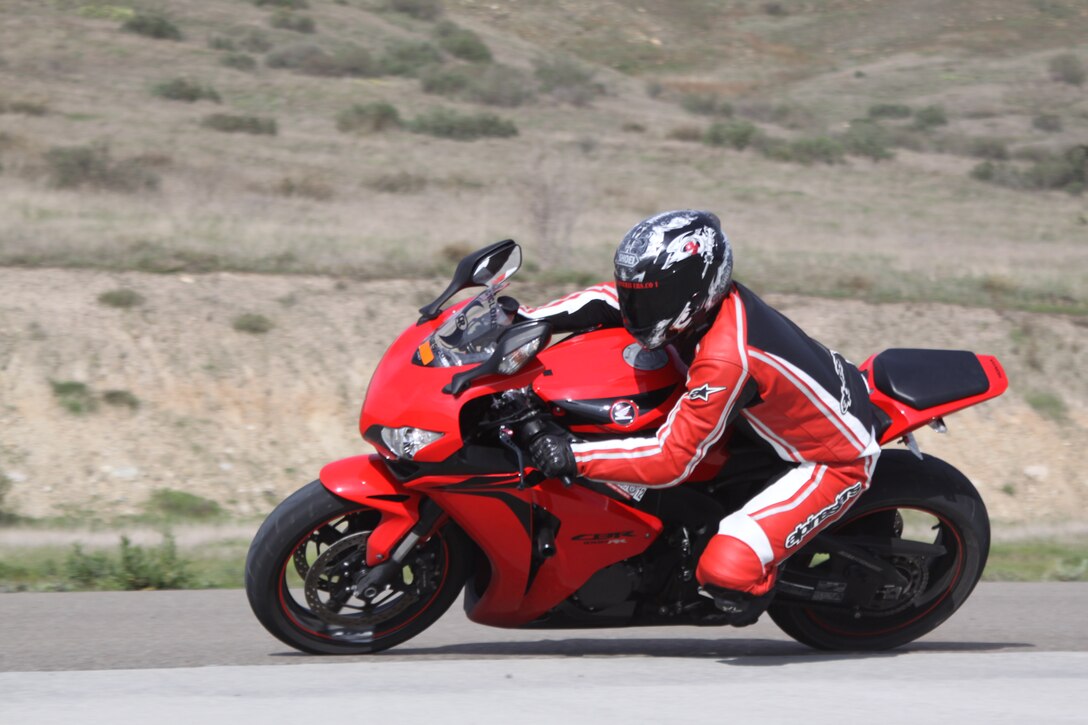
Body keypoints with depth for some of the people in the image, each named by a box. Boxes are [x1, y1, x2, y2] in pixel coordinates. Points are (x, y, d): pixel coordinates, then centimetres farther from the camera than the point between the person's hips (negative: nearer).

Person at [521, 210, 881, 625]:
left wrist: (574, 457, -34)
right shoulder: (705, 296, -12)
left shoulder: (725, 360, -36)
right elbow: (608, 300, 4)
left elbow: (671, 460, -33)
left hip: (835, 461, -9)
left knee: (724, 574, -25)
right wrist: (525, 319, -7)